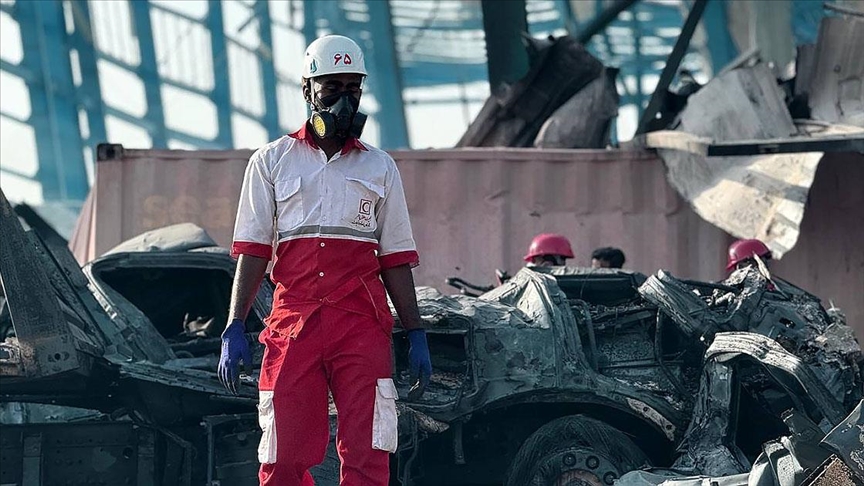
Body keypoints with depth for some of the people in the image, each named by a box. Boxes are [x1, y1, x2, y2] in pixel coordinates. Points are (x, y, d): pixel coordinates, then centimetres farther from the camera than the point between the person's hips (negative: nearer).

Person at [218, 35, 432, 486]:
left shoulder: (379, 168, 14)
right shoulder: (272, 161, 11)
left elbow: (395, 260, 14)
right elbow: (251, 252, 6)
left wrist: (416, 335, 8)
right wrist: (234, 329, -3)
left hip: (362, 326, 0)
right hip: (293, 323, 0)